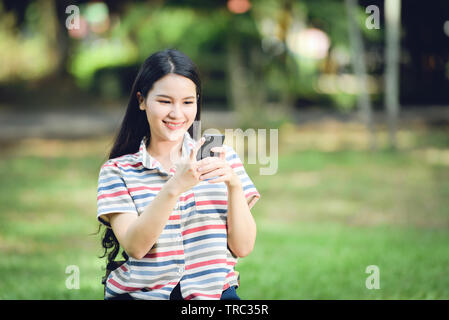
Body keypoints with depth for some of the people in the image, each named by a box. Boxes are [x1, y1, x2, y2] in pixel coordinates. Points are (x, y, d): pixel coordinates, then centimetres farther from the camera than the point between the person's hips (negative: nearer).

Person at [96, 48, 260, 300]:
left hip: (214, 293, 2)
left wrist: (234, 185, -14)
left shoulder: (223, 158, 7)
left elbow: (243, 247, 2)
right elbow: (135, 246, -11)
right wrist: (173, 188, -23)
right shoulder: (117, 170, 4)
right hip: (140, 294, -1)